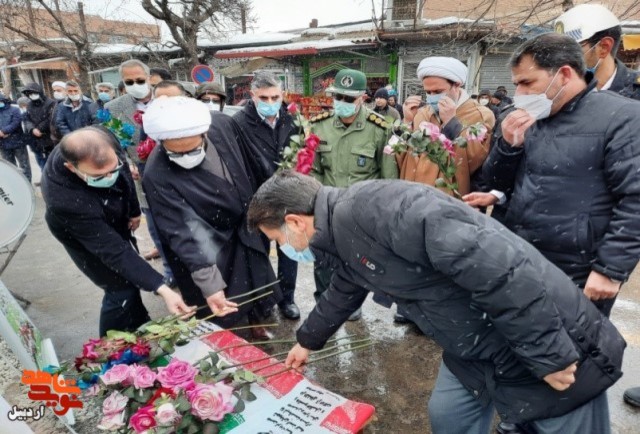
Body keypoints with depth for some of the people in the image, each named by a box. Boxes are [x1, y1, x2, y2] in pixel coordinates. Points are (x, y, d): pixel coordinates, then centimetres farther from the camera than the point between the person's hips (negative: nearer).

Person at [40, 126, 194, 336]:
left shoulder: (103, 141, -31)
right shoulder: (66, 201, -45)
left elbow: (124, 172, -7)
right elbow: (114, 251, -41)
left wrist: (134, 209, 2)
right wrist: (161, 289, -45)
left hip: (115, 219, 6)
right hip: (87, 238, -6)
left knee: (131, 274, 21)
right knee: (122, 289, -2)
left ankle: (141, 329, 47)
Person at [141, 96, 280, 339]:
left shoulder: (223, 126, -20)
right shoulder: (157, 176, -32)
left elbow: (250, 166, -1)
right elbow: (184, 233, -31)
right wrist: (209, 283, -35)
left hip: (246, 228, 5)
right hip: (207, 250, -4)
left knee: (258, 287, 25)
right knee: (218, 320, 10)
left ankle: (257, 325, 52)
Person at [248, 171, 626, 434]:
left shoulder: (371, 208, -29)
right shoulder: (343, 236, 3)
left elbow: (497, 266, -32)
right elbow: (343, 294, 24)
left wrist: (548, 356, -21)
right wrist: (308, 340, 37)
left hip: (555, 348, -8)